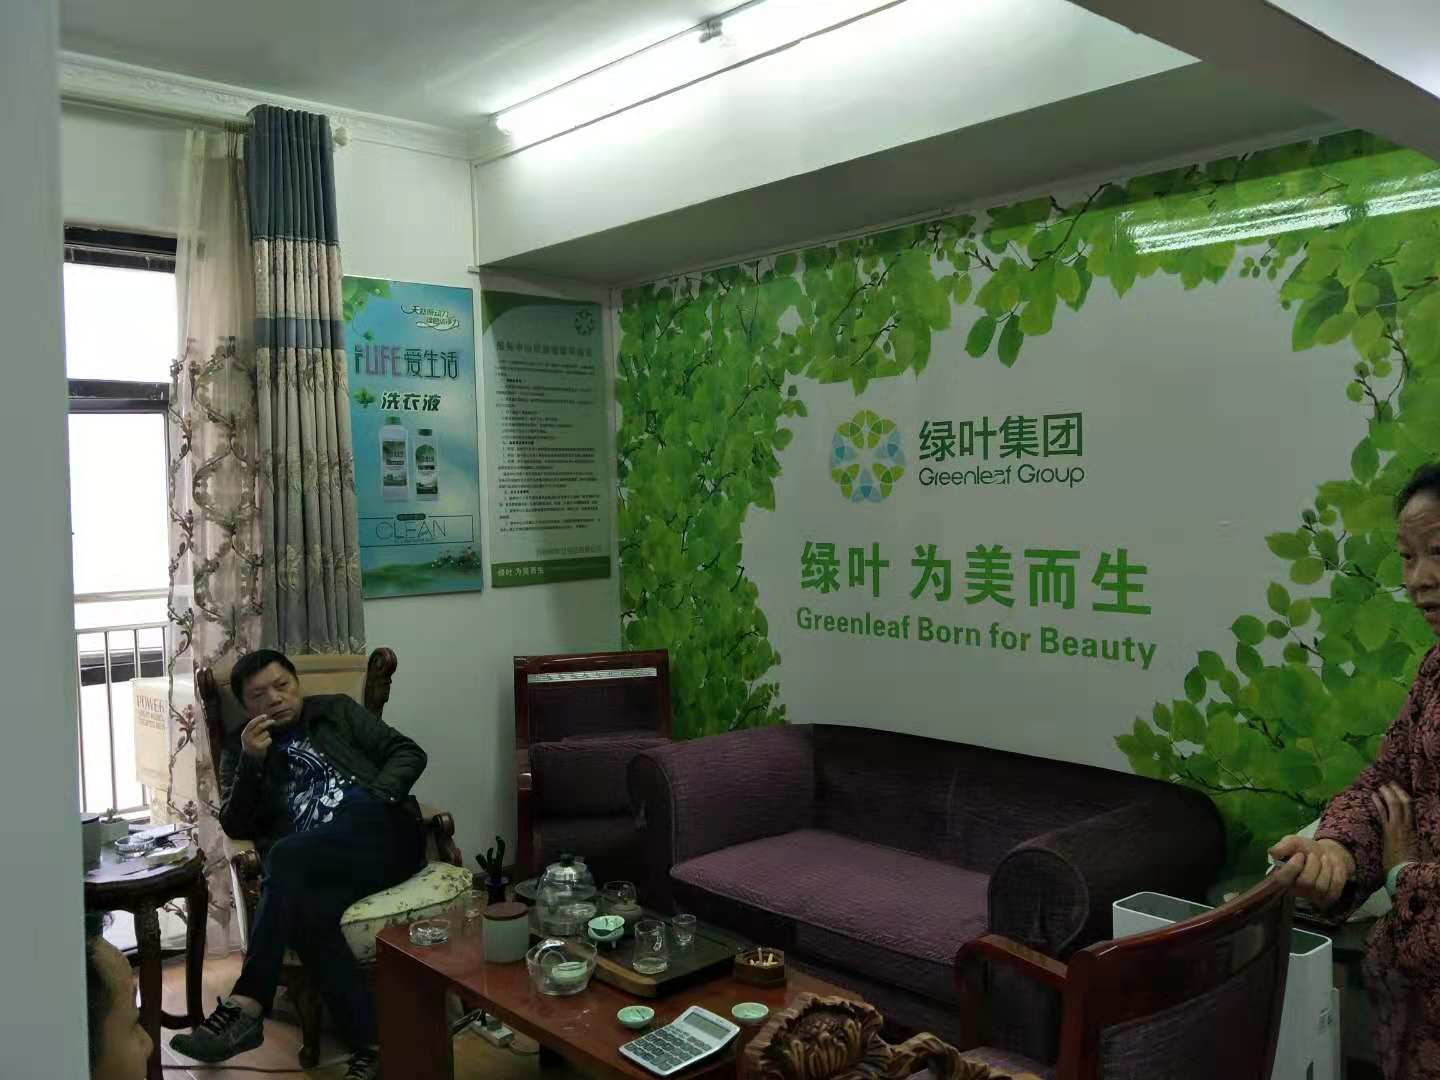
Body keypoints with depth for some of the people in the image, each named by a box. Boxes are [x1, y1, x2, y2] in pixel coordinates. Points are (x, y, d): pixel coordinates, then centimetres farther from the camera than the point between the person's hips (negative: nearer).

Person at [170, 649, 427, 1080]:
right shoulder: (238, 748, 23)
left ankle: (246, 1008, -26)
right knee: (305, 911, -33)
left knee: (285, 856, -30)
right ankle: (372, 1045, -33)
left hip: (381, 835, -2)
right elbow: (236, 828, 11)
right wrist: (251, 762, -3)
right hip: (316, 868, 2)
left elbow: (408, 753, 12)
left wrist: (378, 798, -7)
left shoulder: (336, 711, 19)